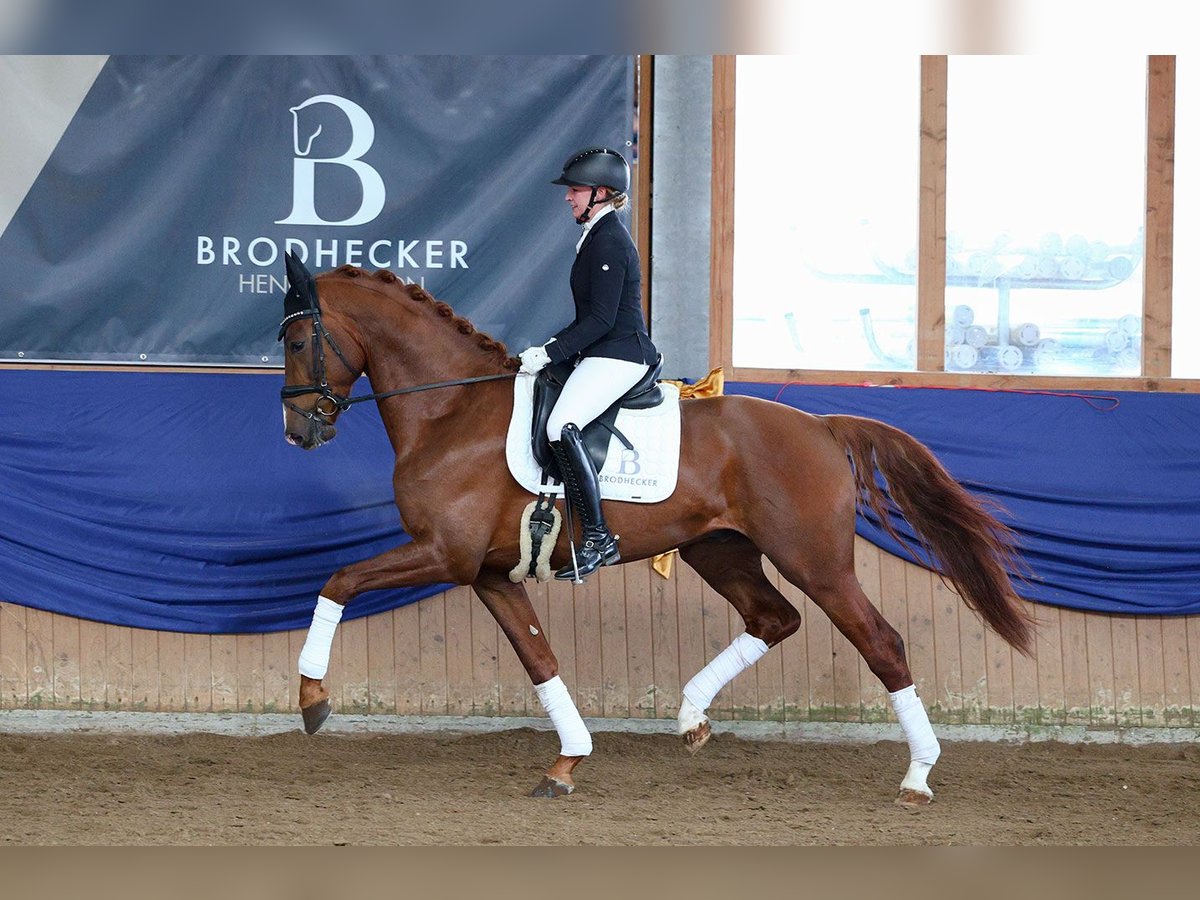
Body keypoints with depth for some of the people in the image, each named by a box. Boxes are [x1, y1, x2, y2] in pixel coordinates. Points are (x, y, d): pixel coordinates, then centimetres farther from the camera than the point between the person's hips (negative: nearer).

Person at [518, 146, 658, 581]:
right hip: (602, 354, 12)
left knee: (561, 425, -29)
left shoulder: (609, 242, -14)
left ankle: (598, 538, -30)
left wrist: (550, 353, -18)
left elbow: (601, 319, -19)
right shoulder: (599, 236, 19)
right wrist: (552, 350, 16)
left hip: (617, 356, -12)